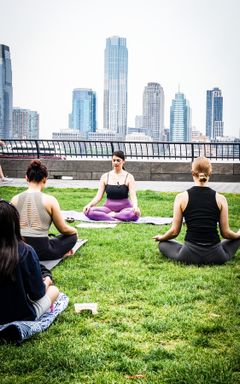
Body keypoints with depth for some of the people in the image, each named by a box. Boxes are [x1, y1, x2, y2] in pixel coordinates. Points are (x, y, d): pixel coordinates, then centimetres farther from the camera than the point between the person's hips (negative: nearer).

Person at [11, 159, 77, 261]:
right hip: (41, 251, -5)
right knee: (72, 235, 18)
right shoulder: (49, 200, -8)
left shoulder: (15, 199, 1)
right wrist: (74, 230, 22)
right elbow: (63, 229, 1)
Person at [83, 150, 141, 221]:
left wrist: (135, 207, -32)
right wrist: (89, 204, -18)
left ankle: (109, 215, -23)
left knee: (135, 213, -37)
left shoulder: (129, 177, 0)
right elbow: (98, 196, 2)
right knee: (89, 211, -26)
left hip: (124, 208, -2)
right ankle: (117, 220, -28)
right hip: (108, 207, 2)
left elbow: (133, 196, -10)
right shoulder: (105, 177, 6)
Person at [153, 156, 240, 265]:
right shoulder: (220, 199, -4)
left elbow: (174, 231, -3)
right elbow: (226, 233, 0)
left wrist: (161, 237, 19)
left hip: (190, 256, -1)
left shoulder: (181, 197, -6)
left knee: (163, 244, 27)